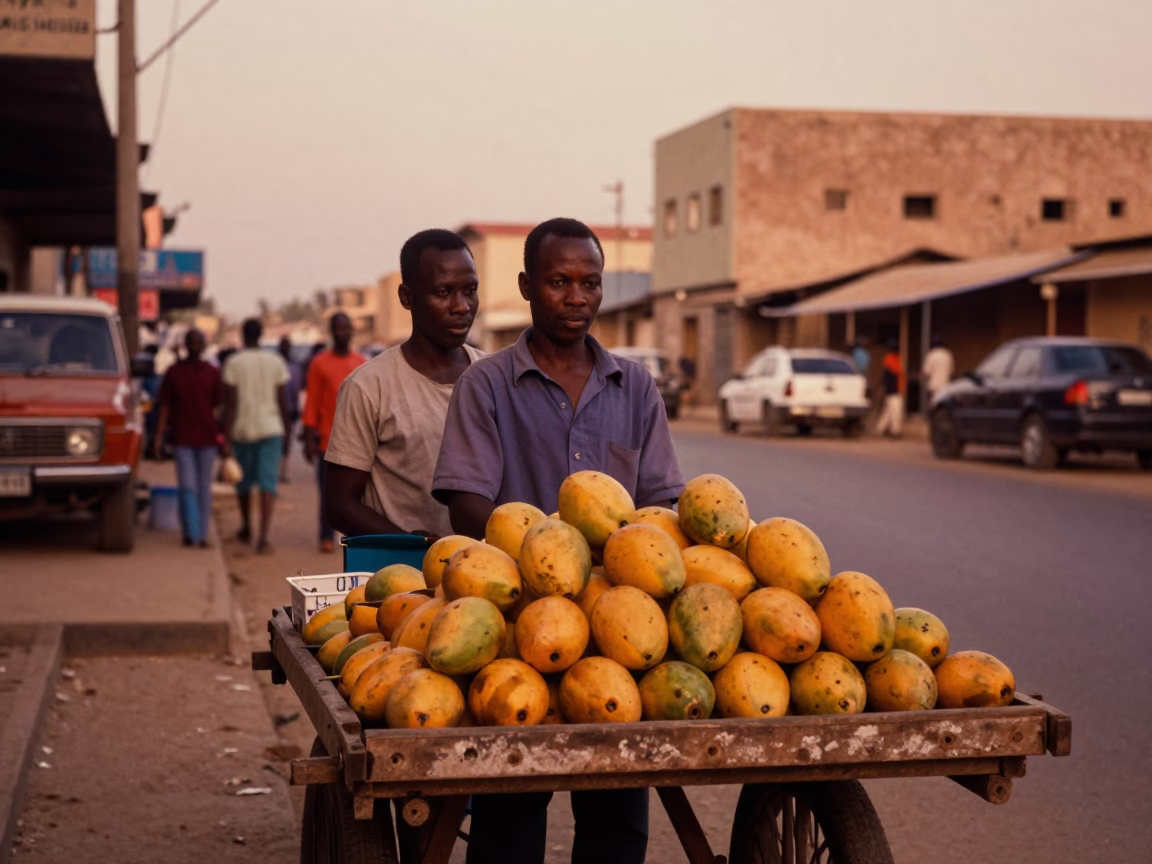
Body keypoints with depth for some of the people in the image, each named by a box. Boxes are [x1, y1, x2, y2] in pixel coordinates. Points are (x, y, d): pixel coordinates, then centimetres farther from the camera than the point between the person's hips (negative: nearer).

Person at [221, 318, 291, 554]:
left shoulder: (233, 363, -5)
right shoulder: (276, 362, 1)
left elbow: (230, 404, -10)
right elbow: (283, 402, 2)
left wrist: (226, 439, -9)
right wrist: (286, 429, 15)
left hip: (242, 430, 0)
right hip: (270, 429, 0)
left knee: (244, 482, 18)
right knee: (267, 483, -4)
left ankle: (246, 529, 36)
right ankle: (263, 538, -18)